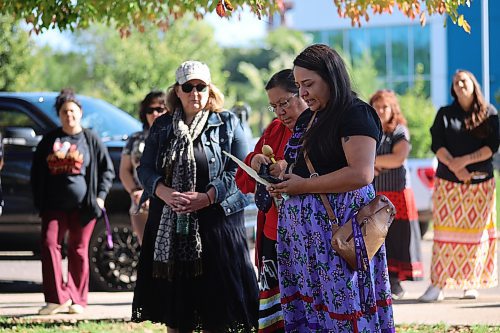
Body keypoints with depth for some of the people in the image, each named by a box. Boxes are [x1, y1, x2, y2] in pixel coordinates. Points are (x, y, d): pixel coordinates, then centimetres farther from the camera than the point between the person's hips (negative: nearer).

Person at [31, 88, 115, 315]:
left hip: (82, 206, -2)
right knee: (49, 245, -11)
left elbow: (108, 169, 9)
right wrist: (38, 200, 10)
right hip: (54, 206, 2)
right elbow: (36, 171, 18)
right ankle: (57, 298, -9)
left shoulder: (91, 140, 5)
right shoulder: (49, 140, 11)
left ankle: (77, 300, 9)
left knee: (78, 250, 2)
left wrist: (100, 196, -1)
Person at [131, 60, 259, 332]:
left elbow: (238, 171, -4)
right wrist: (165, 194, -12)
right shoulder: (162, 126, 12)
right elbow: (145, 169, 8)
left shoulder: (227, 124, 3)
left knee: (215, 303, -4)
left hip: (214, 223, -3)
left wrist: (207, 197, -16)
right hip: (168, 226, 3)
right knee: (173, 306, 5)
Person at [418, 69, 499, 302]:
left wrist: (465, 160, -15)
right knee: (445, 231, -6)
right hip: (448, 182, 0)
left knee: (475, 232, 1)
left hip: (480, 181, 0)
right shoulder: (445, 114, 9)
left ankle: (470, 283, 7)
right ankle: (437, 285, -8)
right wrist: (454, 166, -16)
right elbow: (437, 145, -1)